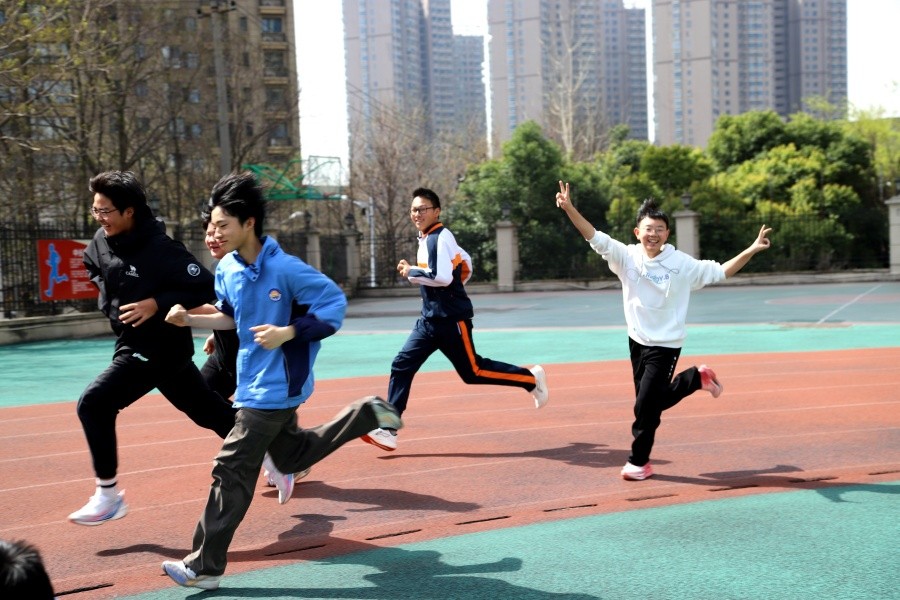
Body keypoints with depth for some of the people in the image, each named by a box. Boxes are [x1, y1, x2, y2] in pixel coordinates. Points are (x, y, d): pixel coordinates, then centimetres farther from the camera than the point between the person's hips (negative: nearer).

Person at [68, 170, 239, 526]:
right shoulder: (102, 242, 0)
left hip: (162, 348, -8)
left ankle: (108, 495, -2)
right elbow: (93, 267, 23)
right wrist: (108, 297, 8)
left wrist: (158, 303, -28)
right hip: (133, 344, 8)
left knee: (94, 404, -15)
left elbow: (206, 288, -22)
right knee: (208, 411, 18)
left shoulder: (160, 250, -23)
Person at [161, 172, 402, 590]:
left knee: (231, 470, -7)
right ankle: (367, 415, 34)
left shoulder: (285, 268, -23)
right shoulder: (226, 269, 0)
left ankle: (205, 567, 4)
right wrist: (191, 319, -1)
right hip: (256, 382, 9)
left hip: (275, 386, -9)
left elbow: (334, 303, -18)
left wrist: (287, 333, -27)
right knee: (292, 457, 23)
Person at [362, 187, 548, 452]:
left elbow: (443, 277, -27)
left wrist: (411, 272, -16)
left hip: (451, 319, -9)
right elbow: (466, 263, 24)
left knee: (473, 372, 0)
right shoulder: (426, 239, 15)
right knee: (402, 366, 1)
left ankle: (530, 378, 16)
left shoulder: (440, 237, -14)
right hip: (429, 319, 9)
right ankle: (388, 429, 0)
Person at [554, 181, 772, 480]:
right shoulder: (627, 256, -5)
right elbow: (596, 238, -12)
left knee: (645, 406, -5)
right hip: (637, 341, 4)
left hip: (665, 345, -4)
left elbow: (720, 272, -2)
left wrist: (751, 250, -12)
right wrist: (569, 209, -25)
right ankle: (697, 377, 40)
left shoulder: (682, 264, -9)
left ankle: (639, 462, 14)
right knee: (656, 400, 16)